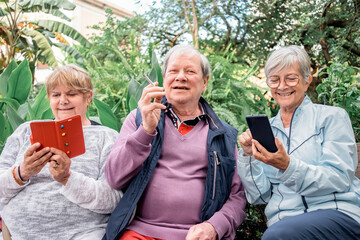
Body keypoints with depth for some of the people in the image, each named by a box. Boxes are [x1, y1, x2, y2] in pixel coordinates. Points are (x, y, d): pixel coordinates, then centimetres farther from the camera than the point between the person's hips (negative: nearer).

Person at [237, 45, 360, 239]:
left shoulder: (332, 117, 5)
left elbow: (340, 179, -6)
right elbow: (260, 196, 11)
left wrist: (287, 166, -19)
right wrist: (248, 156, -4)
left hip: (338, 214, -3)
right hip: (283, 221, 3)